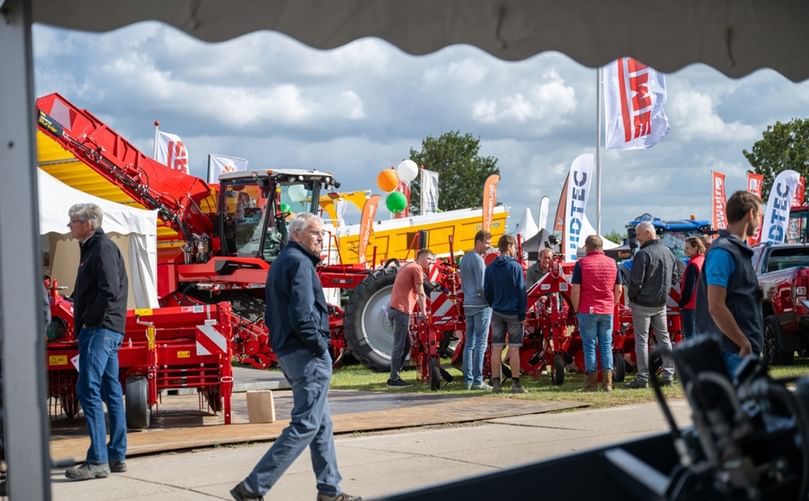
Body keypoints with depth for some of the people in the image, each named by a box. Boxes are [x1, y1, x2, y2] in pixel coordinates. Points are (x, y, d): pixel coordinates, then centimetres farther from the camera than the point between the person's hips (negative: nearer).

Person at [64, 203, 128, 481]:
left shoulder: (103, 248, -11)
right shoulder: (93, 248, 20)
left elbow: (109, 290, -23)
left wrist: (90, 320, -14)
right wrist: (85, 323, 11)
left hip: (100, 329, -10)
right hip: (106, 330, 10)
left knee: (88, 390, -13)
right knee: (111, 392, 11)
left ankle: (98, 461, -14)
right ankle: (116, 456, 16)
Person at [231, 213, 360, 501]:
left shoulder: (280, 263, 17)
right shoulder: (299, 263, -14)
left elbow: (273, 315, 21)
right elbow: (301, 315, -24)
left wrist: (284, 342, 16)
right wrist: (320, 346, -13)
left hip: (287, 352, 10)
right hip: (307, 355, -10)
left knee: (321, 424, 17)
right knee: (305, 426, -7)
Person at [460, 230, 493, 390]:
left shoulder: (464, 259, 14)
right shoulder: (478, 260, -13)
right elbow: (481, 287, -17)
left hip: (468, 305, 8)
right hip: (481, 305, -8)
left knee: (469, 342, 9)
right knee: (481, 343, -6)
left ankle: (468, 380, 10)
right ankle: (478, 381, -6)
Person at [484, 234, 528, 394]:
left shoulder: (490, 268, 5)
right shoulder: (515, 267, -9)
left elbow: (487, 292, 9)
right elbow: (521, 292, -10)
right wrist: (522, 314, -6)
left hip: (497, 313, 4)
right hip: (513, 313, -4)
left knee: (496, 348, 5)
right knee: (514, 348, 0)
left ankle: (496, 383, 6)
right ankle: (515, 383, 0)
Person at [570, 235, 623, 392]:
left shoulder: (581, 264, -6)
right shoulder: (612, 263, 6)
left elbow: (575, 291, -10)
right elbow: (618, 290, 7)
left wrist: (576, 309, 2)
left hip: (587, 311, -3)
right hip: (607, 311, 3)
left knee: (589, 345, 2)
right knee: (606, 345, 8)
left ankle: (591, 382, 3)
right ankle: (607, 382, 6)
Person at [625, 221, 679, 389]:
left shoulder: (643, 254, -18)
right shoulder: (668, 252, 6)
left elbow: (636, 281, -20)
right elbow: (675, 277, 12)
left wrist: (631, 296, -4)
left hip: (643, 303, -7)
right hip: (661, 303, 7)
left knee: (641, 340, -1)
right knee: (663, 337, 14)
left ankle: (642, 378, -1)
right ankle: (668, 375, 15)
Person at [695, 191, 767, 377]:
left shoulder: (739, 250, 17)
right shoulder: (722, 252, -14)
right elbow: (716, 307, -21)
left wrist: (762, 293, 8)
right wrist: (744, 344, -19)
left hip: (746, 348, 10)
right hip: (734, 352, -10)